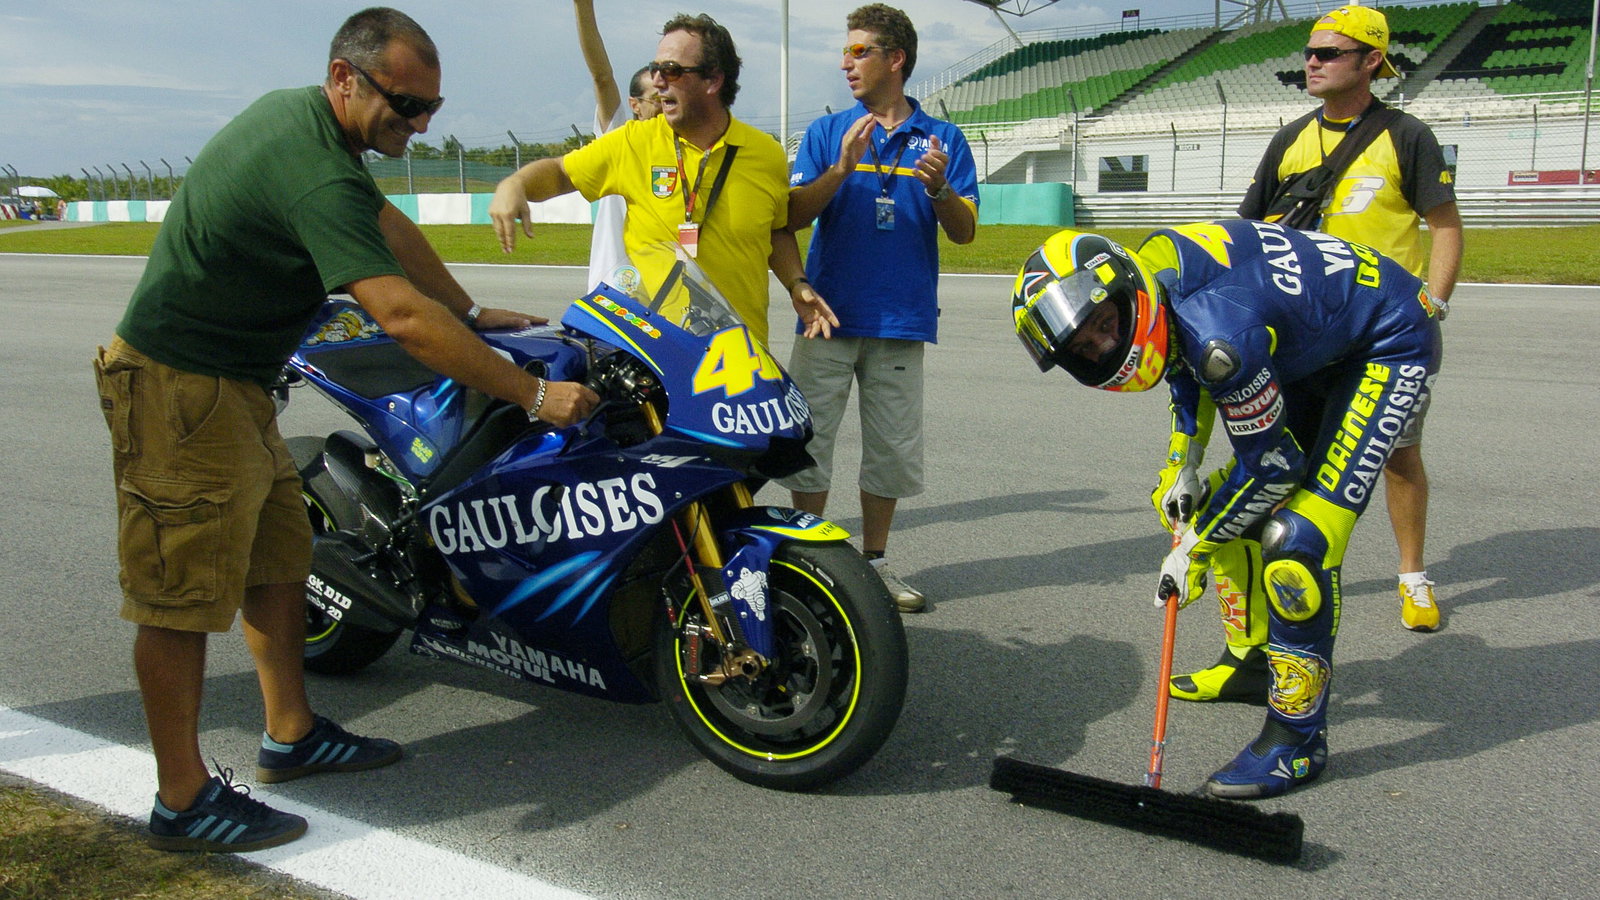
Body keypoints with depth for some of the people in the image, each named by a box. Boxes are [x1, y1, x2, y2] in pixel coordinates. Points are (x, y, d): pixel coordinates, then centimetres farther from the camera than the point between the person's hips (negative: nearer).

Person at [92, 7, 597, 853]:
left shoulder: (301, 114, 7)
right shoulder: (314, 171, -26)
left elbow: (390, 226, 17)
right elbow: (403, 316, -34)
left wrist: (475, 314, 17)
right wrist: (535, 396, -30)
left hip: (234, 385, 11)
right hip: (180, 390, -11)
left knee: (279, 561, 16)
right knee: (184, 594, -3)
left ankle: (290, 735, 29)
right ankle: (183, 799, 8)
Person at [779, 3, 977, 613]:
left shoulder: (943, 139, 8)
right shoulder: (826, 133, 8)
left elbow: (964, 232, 2)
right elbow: (792, 216, -3)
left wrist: (939, 187, -17)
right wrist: (842, 168, -17)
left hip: (902, 322, 1)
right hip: (829, 315, 0)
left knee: (893, 449, 8)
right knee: (807, 442, -1)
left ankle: (874, 561, 23)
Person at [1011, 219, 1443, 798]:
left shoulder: (1219, 333, -36)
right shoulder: (1153, 264, -10)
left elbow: (1273, 465, -22)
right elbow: (1189, 366, 12)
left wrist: (1196, 548, -10)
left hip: (1392, 347, -9)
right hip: (1318, 345, 9)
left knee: (1298, 534, -16)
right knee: (1245, 506, 13)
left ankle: (1296, 741, -4)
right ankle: (1254, 661, 31)